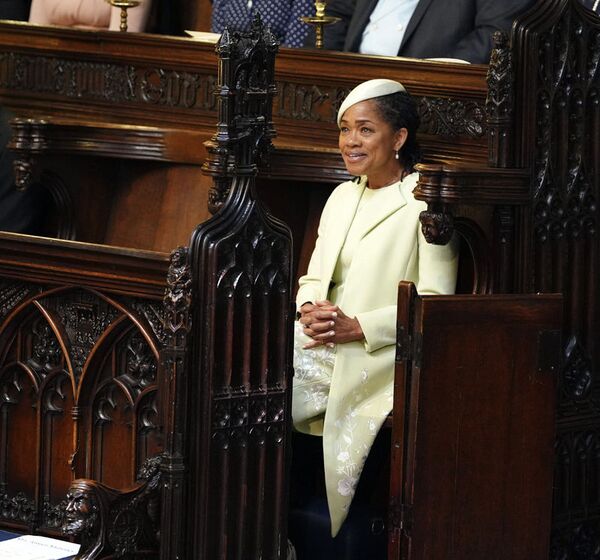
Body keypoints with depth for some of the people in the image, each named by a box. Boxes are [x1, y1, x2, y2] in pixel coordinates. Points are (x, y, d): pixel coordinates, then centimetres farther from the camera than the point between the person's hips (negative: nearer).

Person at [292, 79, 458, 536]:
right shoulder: (343, 197, 19)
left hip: (381, 356, -7)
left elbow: (436, 304, -10)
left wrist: (357, 327, -18)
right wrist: (310, 309, -4)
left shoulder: (424, 204, -4)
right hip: (322, 342, 7)